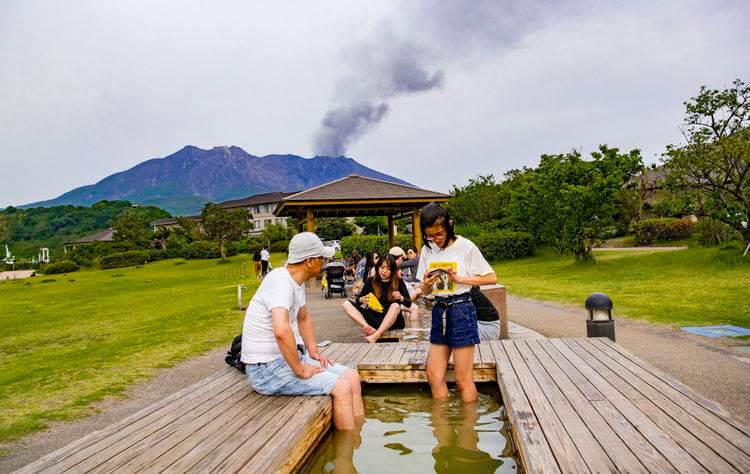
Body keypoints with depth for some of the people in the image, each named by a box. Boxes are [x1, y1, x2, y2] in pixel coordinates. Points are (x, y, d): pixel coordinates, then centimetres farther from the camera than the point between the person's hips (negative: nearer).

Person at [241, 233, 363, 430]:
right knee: (342, 388, -18)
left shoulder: (297, 281, 7)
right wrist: (300, 370, -28)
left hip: (289, 357, 10)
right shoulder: (281, 280, -24)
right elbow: (281, 331, -40)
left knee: (352, 377, 3)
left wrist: (314, 353, 13)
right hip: (266, 368, -10)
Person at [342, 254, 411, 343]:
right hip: (373, 318, 3)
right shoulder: (370, 281, 7)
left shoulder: (398, 282, 3)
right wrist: (361, 300, -15)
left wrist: (400, 298, -21)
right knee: (347, 304, -15)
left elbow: (409, 304, 2)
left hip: (392, 320, -2)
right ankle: (371, 329, -37)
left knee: (395, 306, -34)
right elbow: (357, 300, 9)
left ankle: (375, 336, -45)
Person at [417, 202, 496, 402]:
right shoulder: (427, 250, 6)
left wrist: (459, 278, -16)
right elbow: (425, 292, 12)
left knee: (463, 380, 1)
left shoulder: (465, 246, -9)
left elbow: (491, 278, -7)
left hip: (461, 311, -6)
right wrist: (427, 284, -12)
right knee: (433, 375, 9)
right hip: (439, 311, 6)